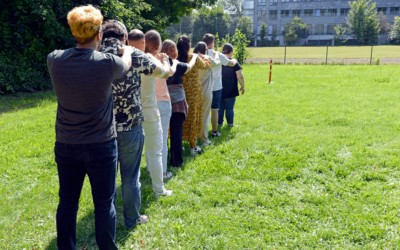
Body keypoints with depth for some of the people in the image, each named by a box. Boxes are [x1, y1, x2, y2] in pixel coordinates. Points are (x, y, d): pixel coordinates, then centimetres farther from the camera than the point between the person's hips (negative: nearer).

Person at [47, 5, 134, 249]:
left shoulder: (55, 60, -7)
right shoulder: (107, 63, -15)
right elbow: (126, 64, 8)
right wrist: (127, 50, 30)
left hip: (66, 145, 4)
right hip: (101, 146, -3)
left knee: (67, 202, 15)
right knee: (104, 204, 9)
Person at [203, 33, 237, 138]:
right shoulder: (218, 55, -10)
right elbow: (231, 63, 1)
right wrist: (234, 60, 23)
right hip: (215, 87, -3)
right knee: (214, 109, 5)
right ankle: (214, 132, 11)